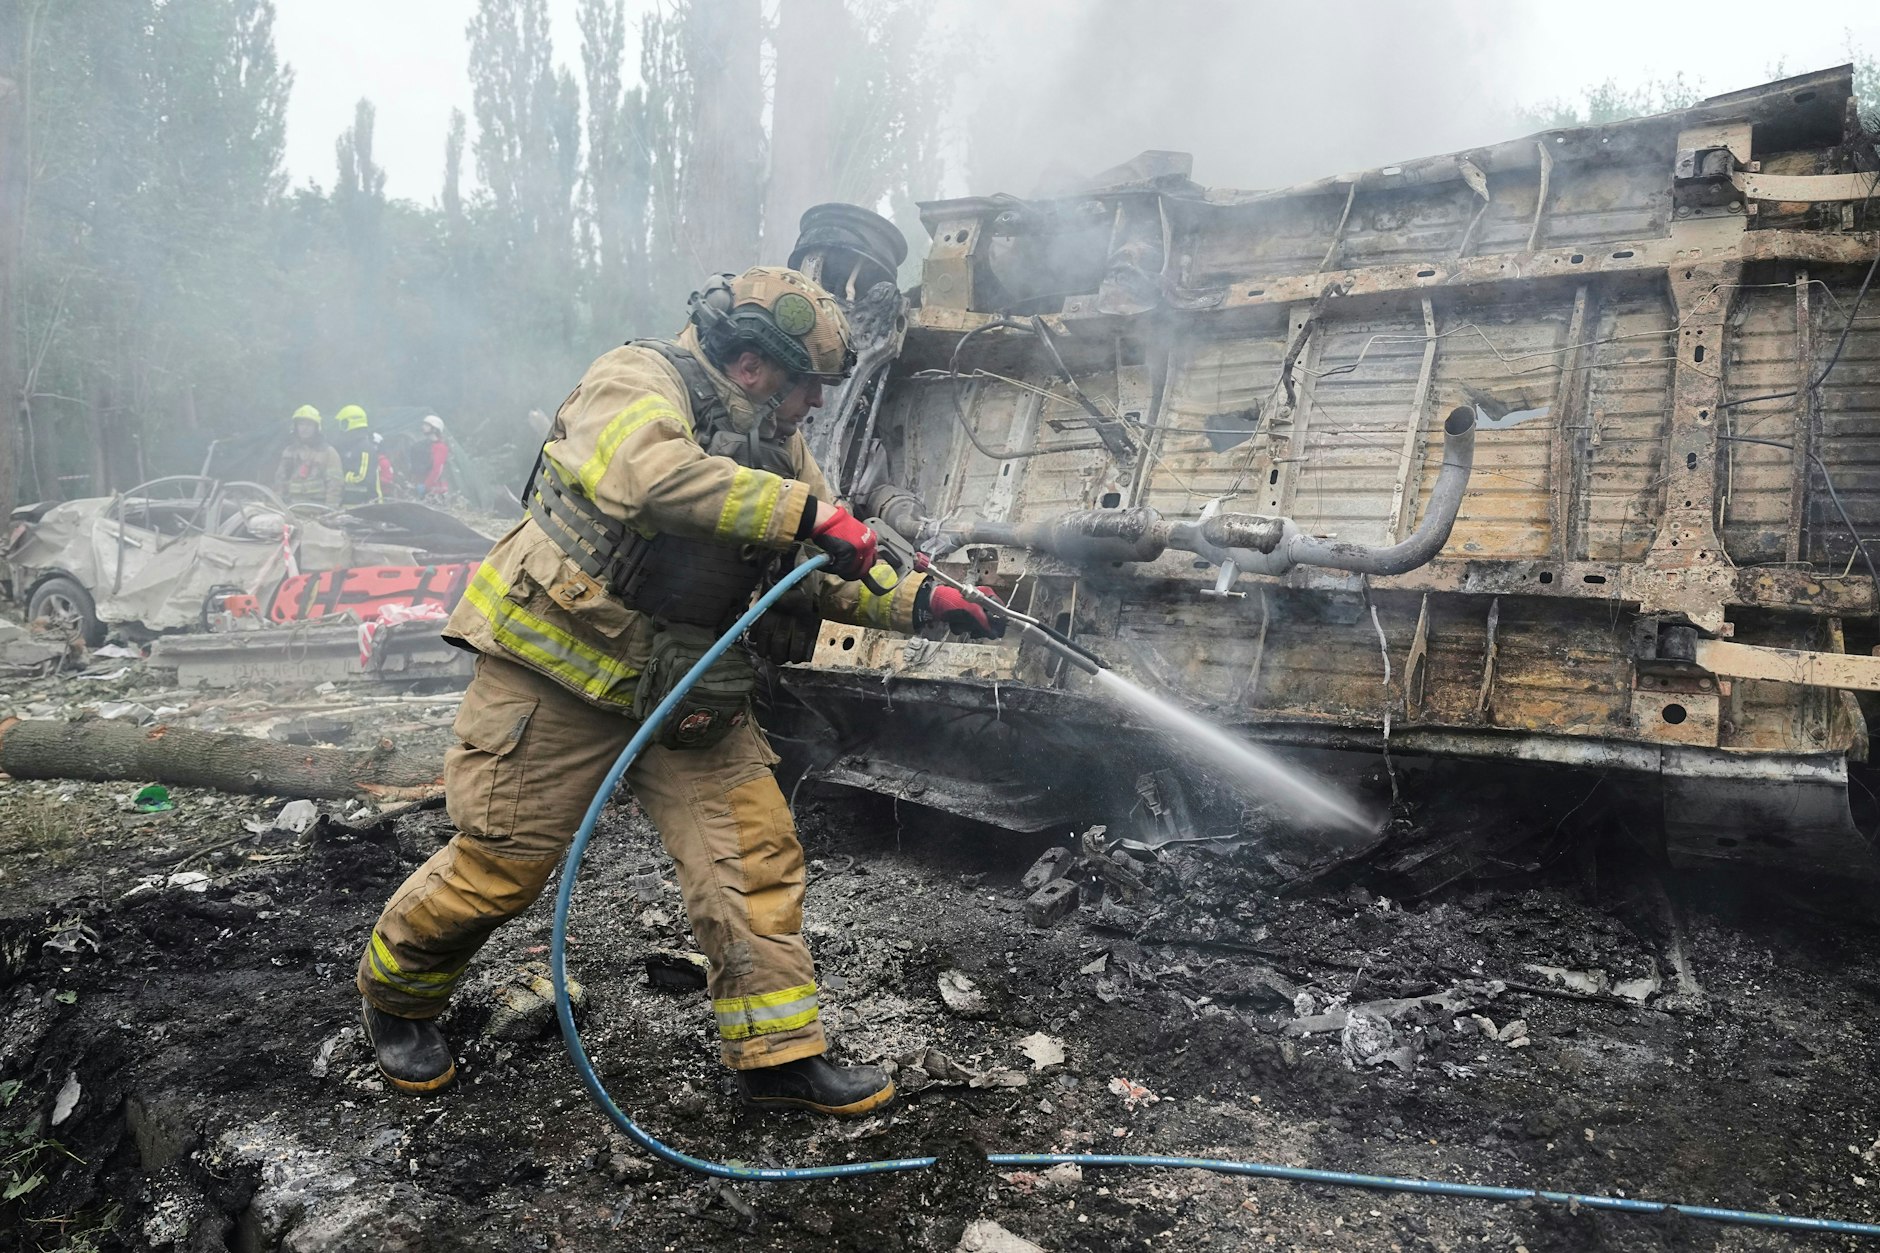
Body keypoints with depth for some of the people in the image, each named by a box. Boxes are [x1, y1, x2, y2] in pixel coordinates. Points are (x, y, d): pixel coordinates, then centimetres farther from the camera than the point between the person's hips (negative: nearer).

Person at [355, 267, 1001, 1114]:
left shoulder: (774, 446, 11)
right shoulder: (638, 380, -14)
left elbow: (825, 576, 13)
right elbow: (650, 472, -37)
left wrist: (921, 602, -2)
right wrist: (806, 511, -38)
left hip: (685, 686, 7)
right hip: (560, 670, -7)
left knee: (754, 847, -2)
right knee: (503, 862, 2)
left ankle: (778, 1053, 7)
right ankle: (394, 992, 31)